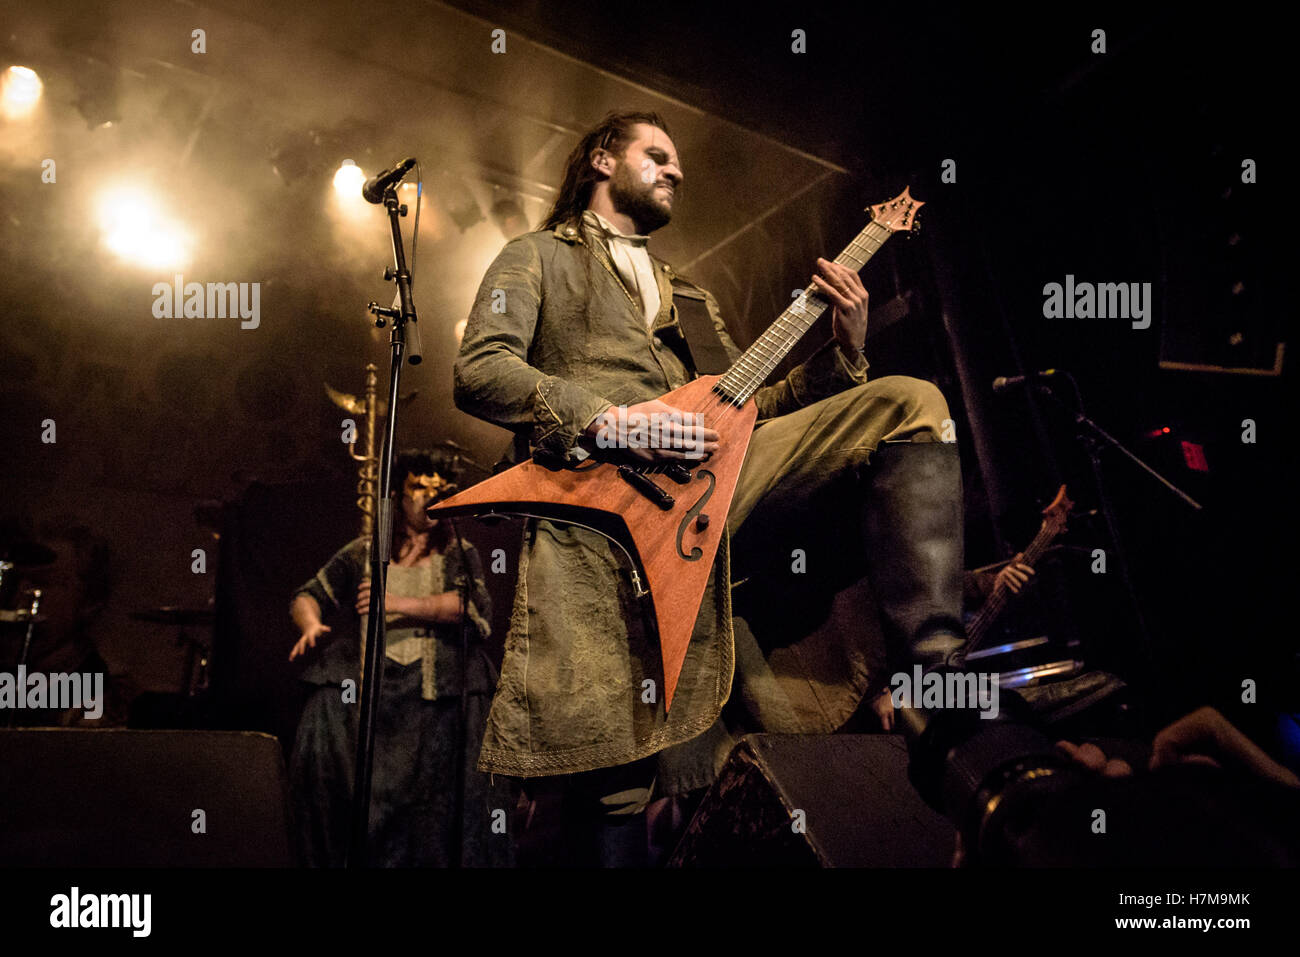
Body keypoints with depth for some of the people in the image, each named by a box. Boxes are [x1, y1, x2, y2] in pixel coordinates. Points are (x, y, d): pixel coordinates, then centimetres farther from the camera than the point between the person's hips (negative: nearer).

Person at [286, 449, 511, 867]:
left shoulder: (459, 554, 15)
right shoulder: (363, 553, 18)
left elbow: (473, 604, -3)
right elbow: (308, 595, 16)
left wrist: (400, 604, -11)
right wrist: (311, 623, -7)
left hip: (434, 686, -1)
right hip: (373, 677, 1)